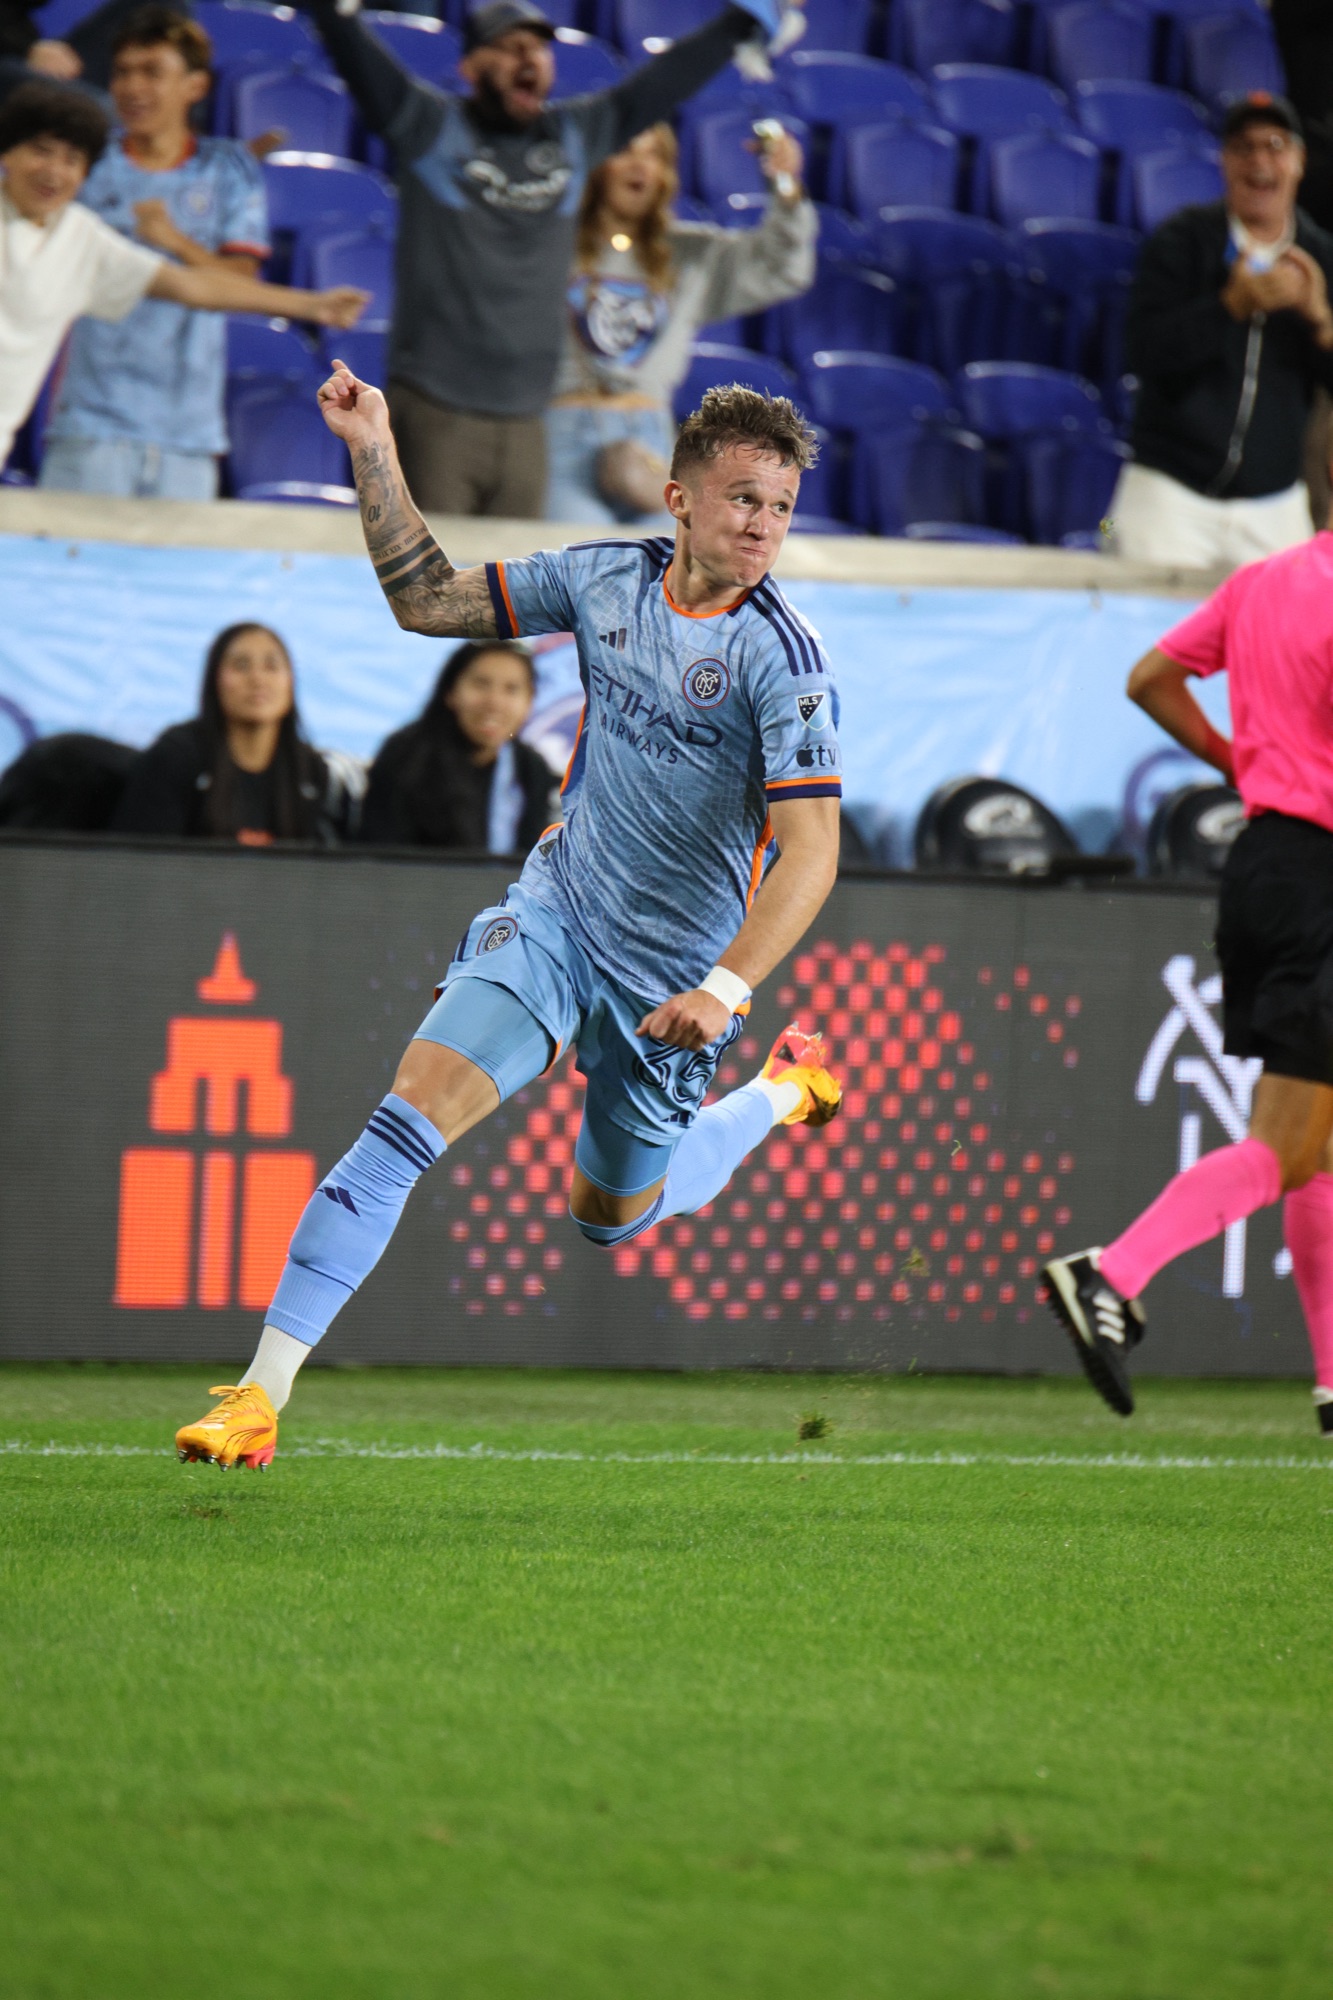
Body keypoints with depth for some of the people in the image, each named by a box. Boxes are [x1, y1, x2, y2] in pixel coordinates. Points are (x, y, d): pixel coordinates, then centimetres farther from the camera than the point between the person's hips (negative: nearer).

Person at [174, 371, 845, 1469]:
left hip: (673, 972, -3)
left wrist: (727, 986, -35)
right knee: (416, 1107, -20)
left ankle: (787, 1087, 47)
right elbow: (428, 599, 8)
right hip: (554, 913, 3)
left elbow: (812, 851, -23)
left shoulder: (782, 655, -19)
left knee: (613, 1218, 18)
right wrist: (376, 454, -2)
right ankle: (262, 1393, -21)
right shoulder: (604, 577, -4)